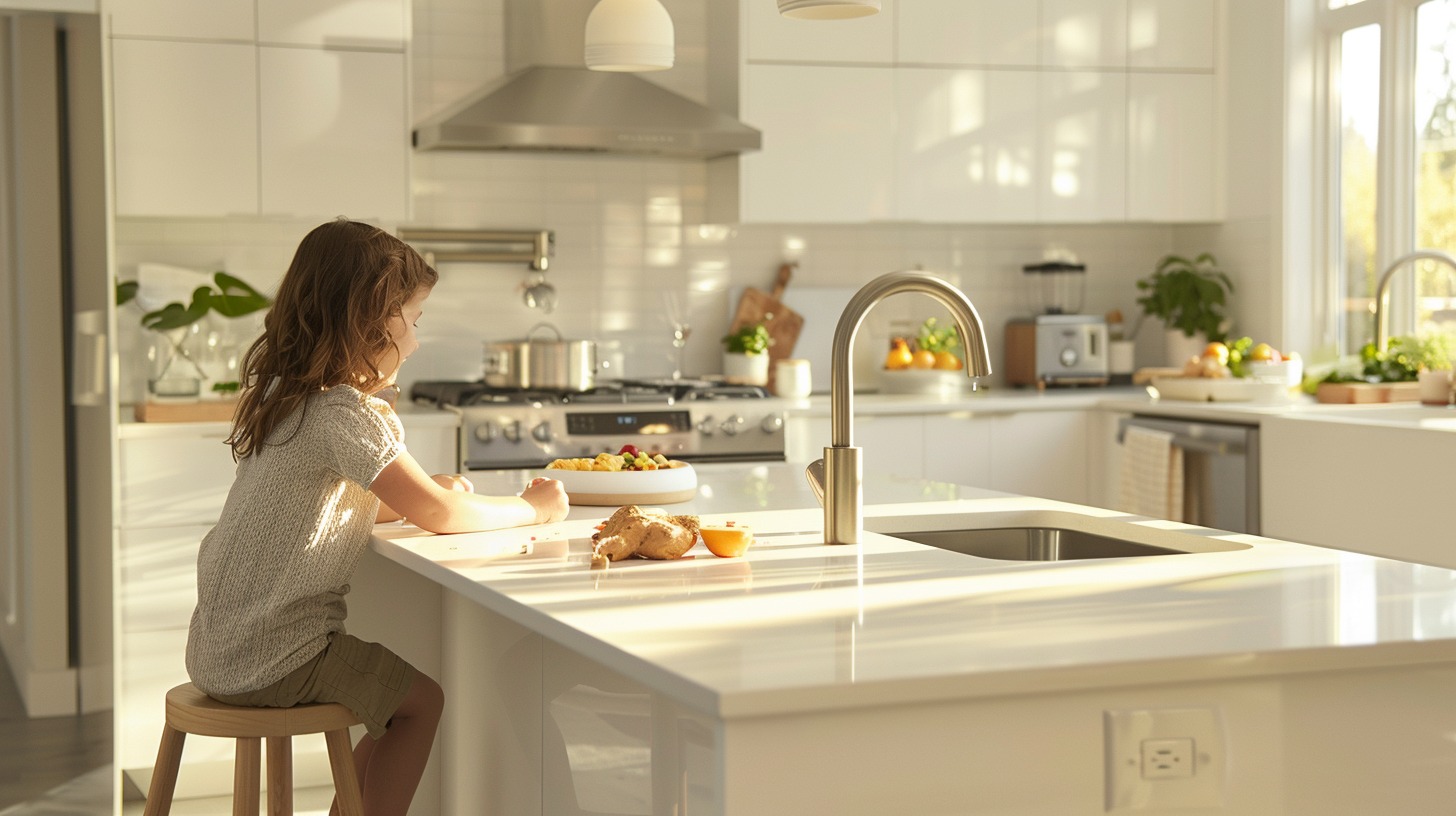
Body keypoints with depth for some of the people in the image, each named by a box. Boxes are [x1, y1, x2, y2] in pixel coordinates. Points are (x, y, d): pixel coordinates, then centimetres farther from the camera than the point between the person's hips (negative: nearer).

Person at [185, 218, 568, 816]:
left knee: (397, 699, 20)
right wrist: (535, 507, -1)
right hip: (270, 659, -9)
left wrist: (427, 492, 5)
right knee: (421, 700, 5)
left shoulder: (284, 395, 8)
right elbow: (439, 515, -15)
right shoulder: (344, 412, -20)